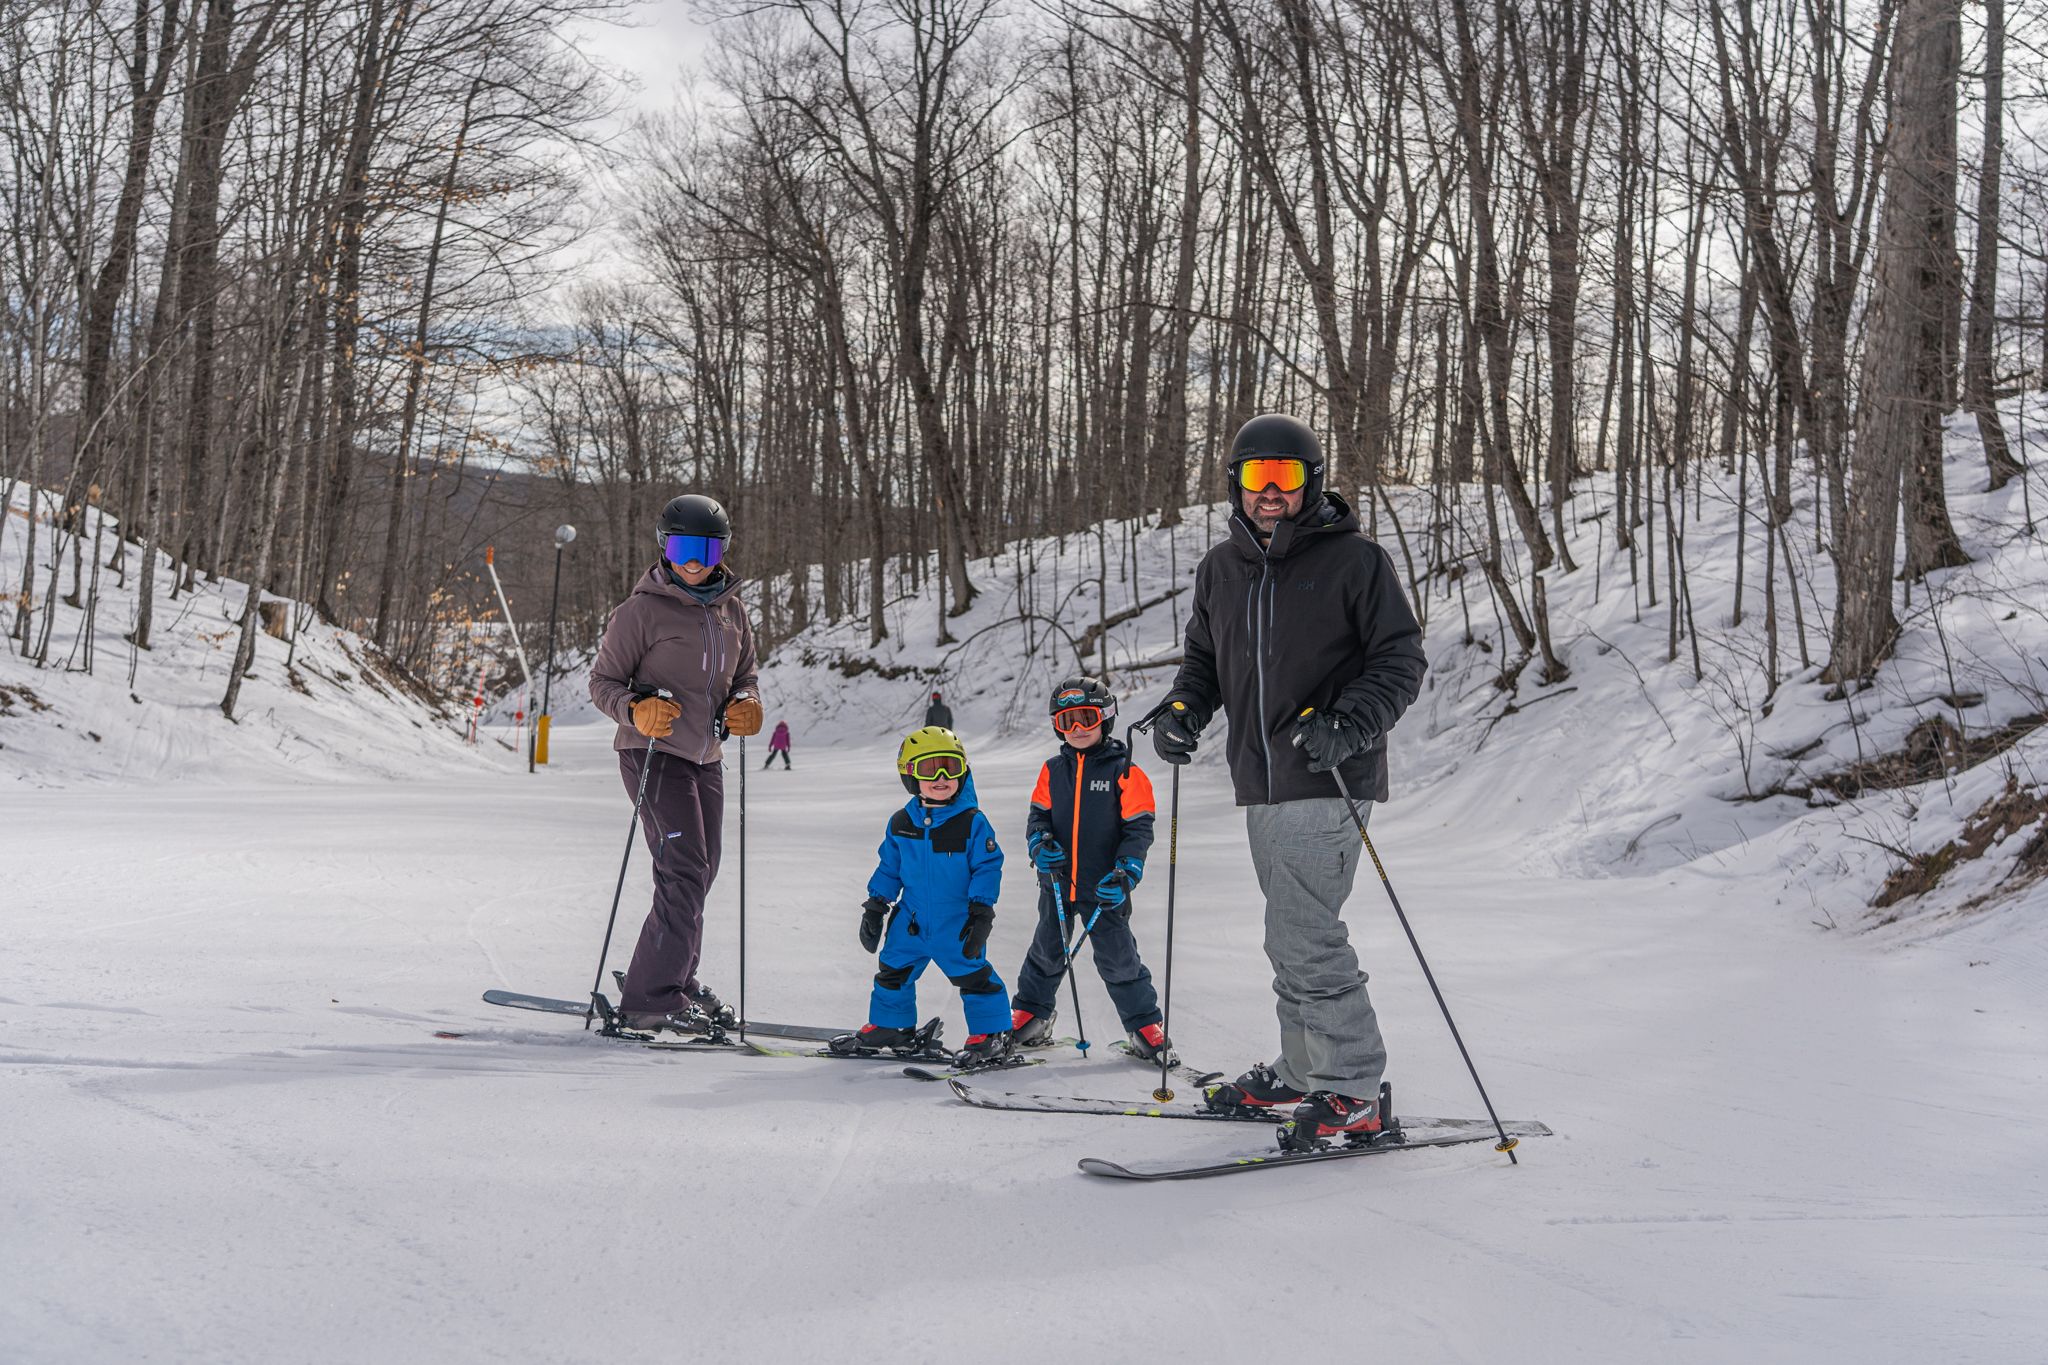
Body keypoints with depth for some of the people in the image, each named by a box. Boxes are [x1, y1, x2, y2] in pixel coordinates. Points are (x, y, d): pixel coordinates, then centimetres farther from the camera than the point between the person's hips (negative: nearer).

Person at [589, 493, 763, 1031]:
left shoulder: (732, 609, 10)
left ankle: (675, 978, 31)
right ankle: (649, 997, -10)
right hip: (654, 751, -7)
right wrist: (637, 709, -25)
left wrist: (746, 705, -4)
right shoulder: (642, 609, -9)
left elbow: (744, 676, 19)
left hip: (705, 757, 7)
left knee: (699, 874, 14)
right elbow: (603, 681, -6)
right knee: (684, 872, -15)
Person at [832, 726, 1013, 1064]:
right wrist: (875, 908, 13)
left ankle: (991, 1034, 8)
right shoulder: (901, 823, 3)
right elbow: (889, 868, 13)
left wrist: (981, 911, -13)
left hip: (957, 922, -5)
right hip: (911, 919, 5)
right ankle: (889, 1026, 32)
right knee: (893, 970, 14)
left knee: (972, 973, -4)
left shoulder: (973, 823, -10)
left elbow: (988, 868, -8)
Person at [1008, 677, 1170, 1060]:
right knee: (1047, 952, 16)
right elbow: (1038, 814, 11)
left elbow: (1138, 828, -8)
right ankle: (1030, 1015, 32)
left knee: (1118, 957, 1)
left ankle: (1145, 1024, 14)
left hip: (1103, 887, -3)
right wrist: (1040, 843, -12)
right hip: (1057, 883, 4)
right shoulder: (1053, 770, 4)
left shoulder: (1124, 771, -7)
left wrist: (1125, 874, -20)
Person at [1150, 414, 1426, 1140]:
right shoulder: (1221, 568, 13)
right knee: (1294, 933, 15)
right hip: (1260, 782, 7)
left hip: (1327, 780, -7)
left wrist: (1347, 725, -20)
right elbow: (1203, 657, 25)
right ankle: (1304, 1068, 28)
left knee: (1303, 934, -13)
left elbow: (1401, 660, -5)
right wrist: (1182, 707, 3)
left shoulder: (1353, 560, -4)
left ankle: (1351, 1092, -6)